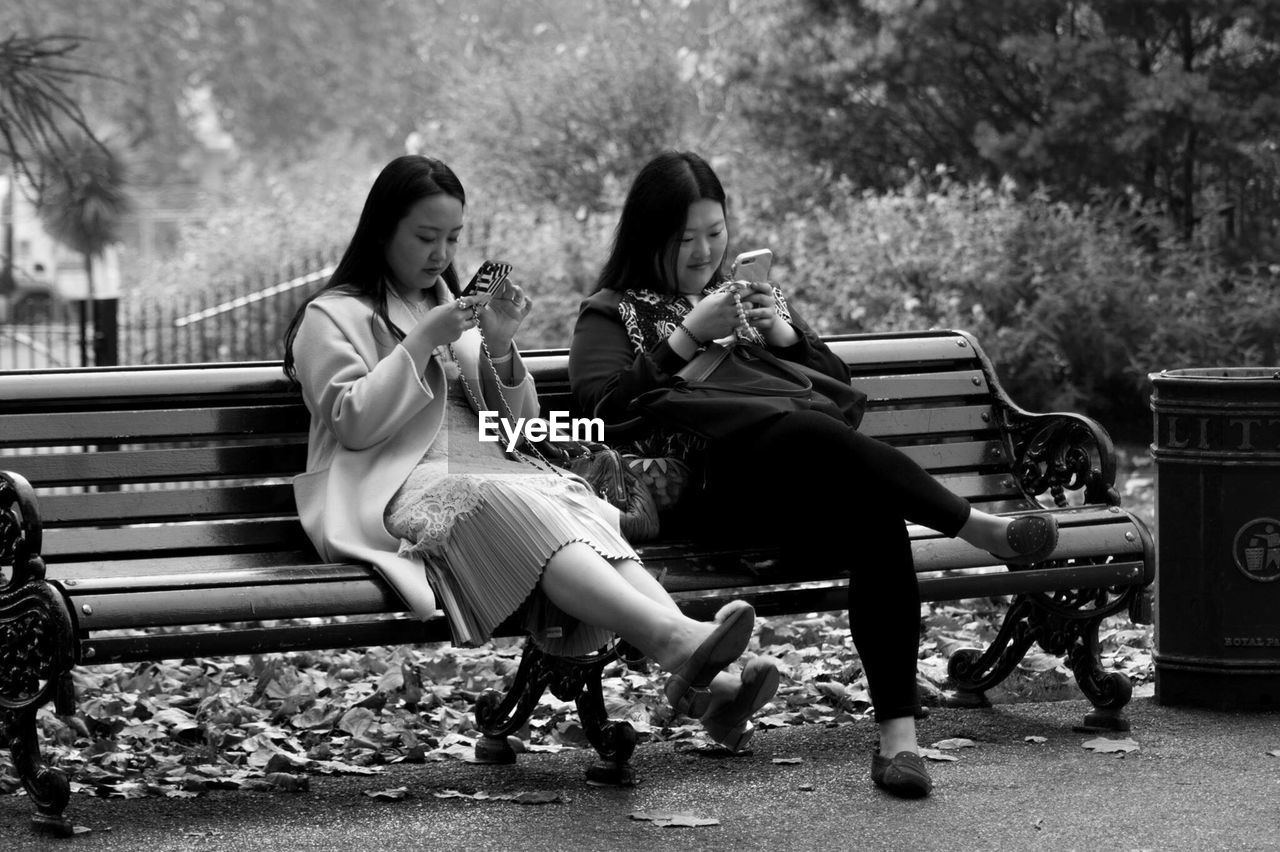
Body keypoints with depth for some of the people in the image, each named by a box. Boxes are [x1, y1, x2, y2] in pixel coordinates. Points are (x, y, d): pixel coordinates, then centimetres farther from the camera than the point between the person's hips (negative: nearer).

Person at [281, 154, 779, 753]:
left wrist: (499, 349, 3)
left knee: (577, 506, -29)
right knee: (519, 508, -37)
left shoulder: (454, 310, 29)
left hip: (489, 473, 6)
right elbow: (353, 422, -4)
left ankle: (696, 680, -54)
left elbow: (515, 423, 21)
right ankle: (674, 638, -60)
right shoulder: (333, 317, 11)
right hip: (400, 495, -6)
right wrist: (421, 343, -9)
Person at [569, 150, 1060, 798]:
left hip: (800, 489, 4)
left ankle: (898, 735, -38)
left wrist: (786, 337, 5)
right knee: (808, 433, -38)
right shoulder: (611, 313, 18)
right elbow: (605, 410, -2)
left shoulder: (756, 295, 32)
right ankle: (981, 528, -34)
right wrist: (688, 336, -7)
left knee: (877, 519, -33)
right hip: (707, 492, -4)